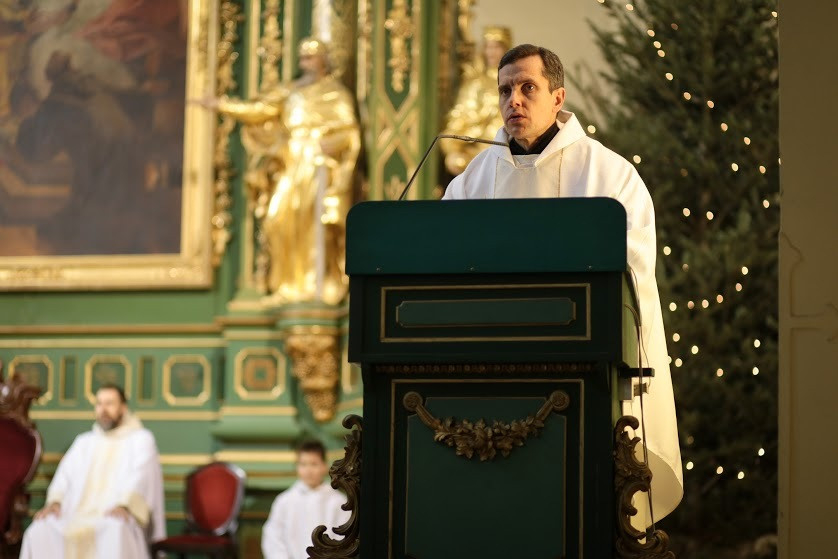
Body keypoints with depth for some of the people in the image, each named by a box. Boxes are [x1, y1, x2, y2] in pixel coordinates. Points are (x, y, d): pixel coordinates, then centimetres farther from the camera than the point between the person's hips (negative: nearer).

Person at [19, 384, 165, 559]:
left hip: (115, 519, -4)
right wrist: (55, 501, -9)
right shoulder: (83, 442, 26)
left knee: (115, 532, -42)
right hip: (77, 517, 4)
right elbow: (66, 474, 14)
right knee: (39, 532, -27)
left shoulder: (141, 439, 12)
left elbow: (140, 477, -5)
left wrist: (123, 505, -25)